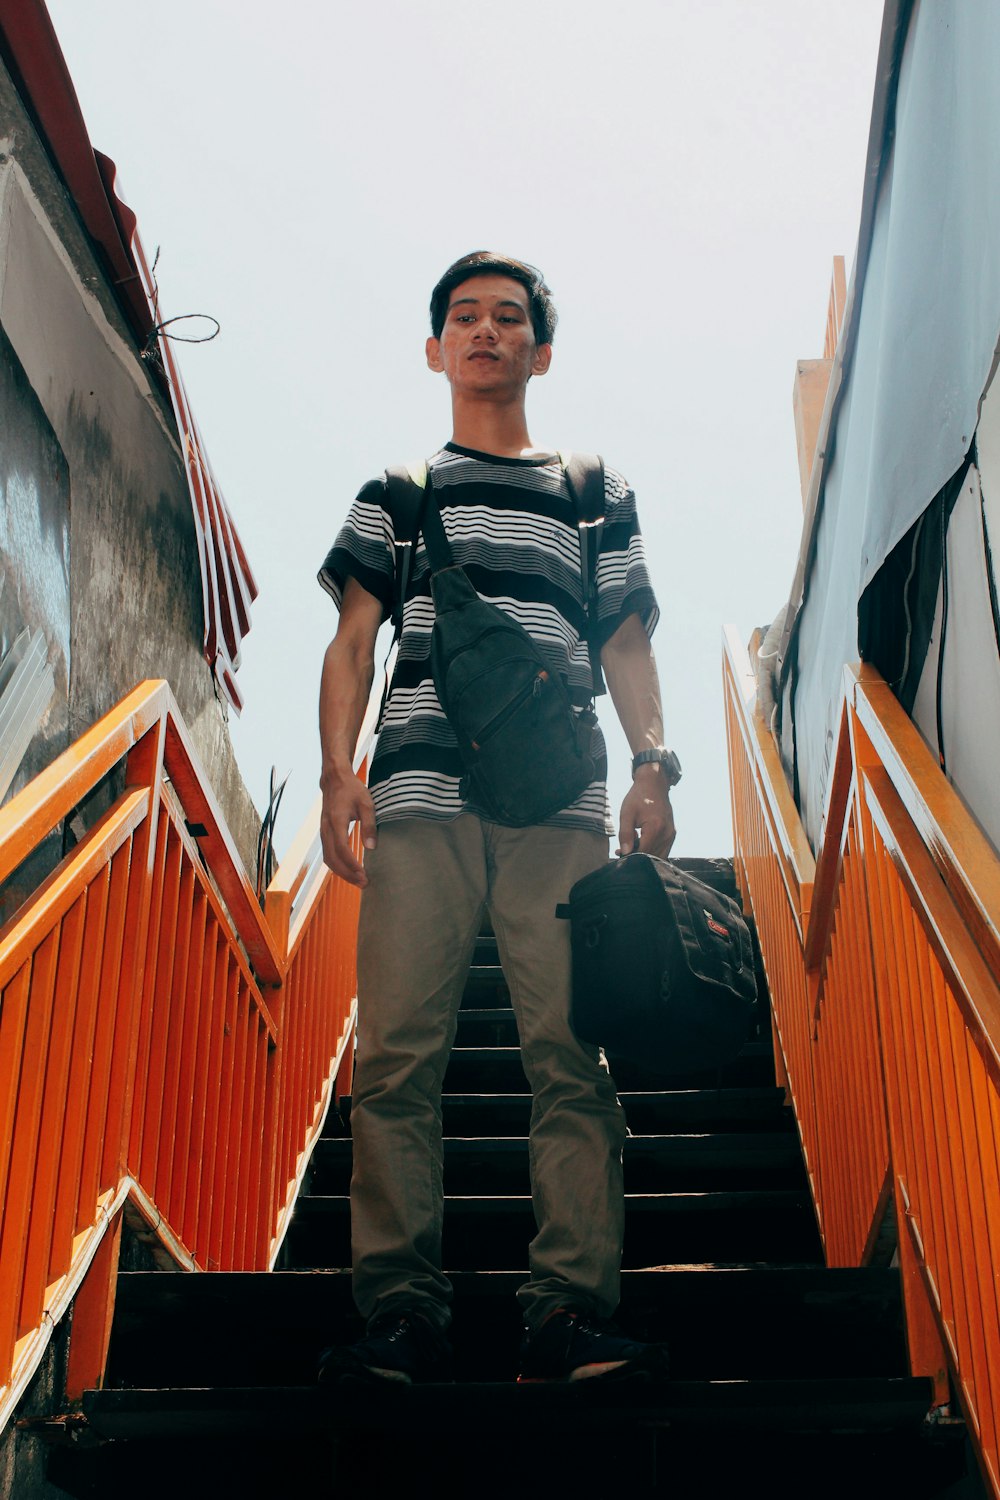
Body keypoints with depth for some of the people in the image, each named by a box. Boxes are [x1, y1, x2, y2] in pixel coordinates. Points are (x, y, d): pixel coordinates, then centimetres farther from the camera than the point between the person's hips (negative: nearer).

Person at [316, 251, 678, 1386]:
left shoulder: (595, 493, 24)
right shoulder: (395, 491, 23)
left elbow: (627, 648, 18)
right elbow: (352, 643, 15)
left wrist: (652, 769, 2)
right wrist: (338, 773, 0)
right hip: (420, 796, 0)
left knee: (570, 1054, -9)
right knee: (398, 1052, -8)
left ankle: (569, 1312, -7)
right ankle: (403, 1313, -5)